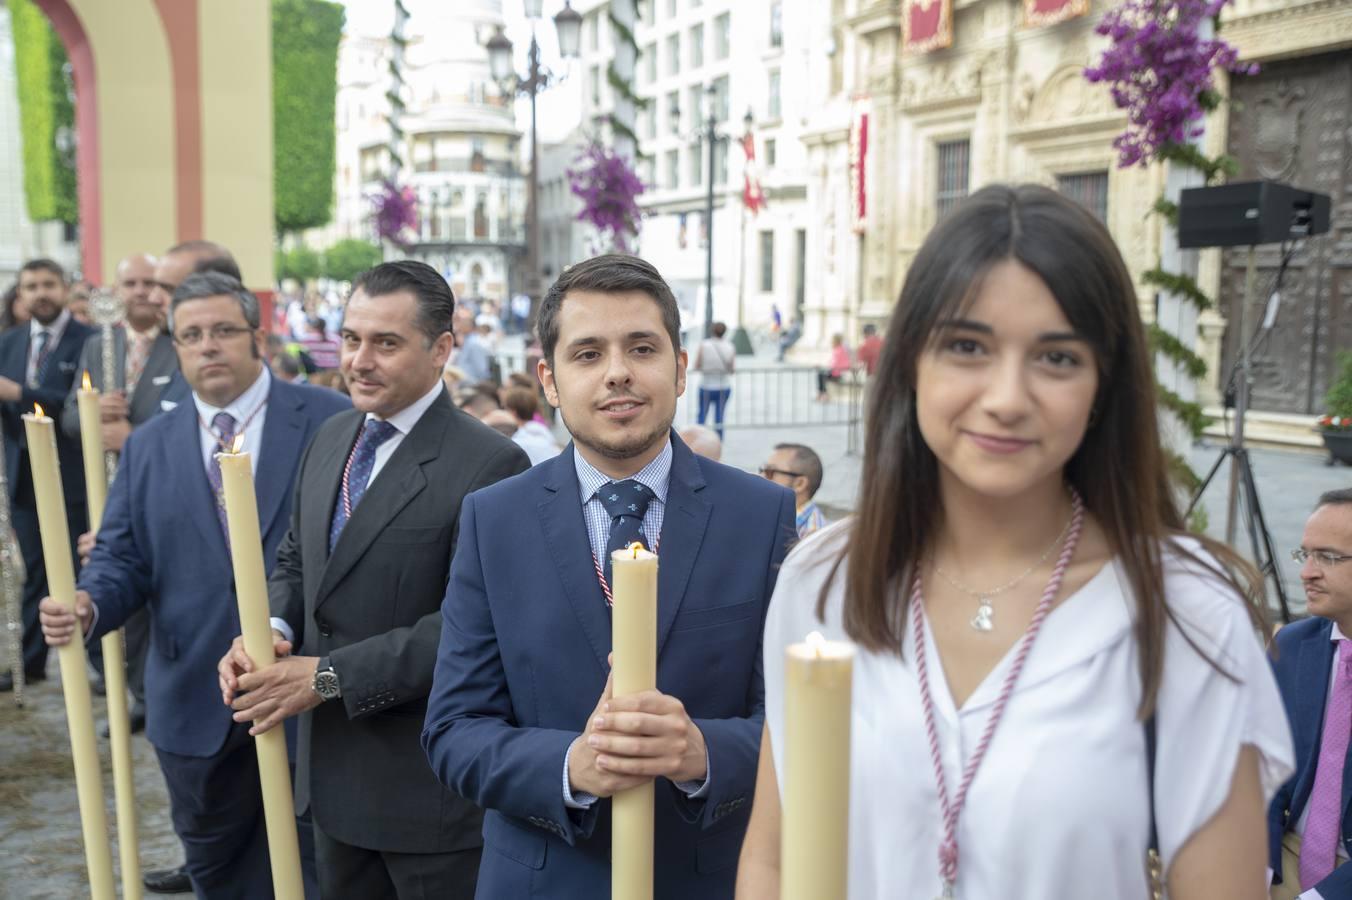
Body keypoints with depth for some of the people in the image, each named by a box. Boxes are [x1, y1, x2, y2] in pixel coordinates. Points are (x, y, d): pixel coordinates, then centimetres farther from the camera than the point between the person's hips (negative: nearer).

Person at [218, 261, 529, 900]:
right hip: (331, 767, 7)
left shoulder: (489, 465, -20)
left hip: (429, 778, -7)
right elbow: (295, 560, 15)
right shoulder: (330, 439, 6)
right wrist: (270, 630, -7)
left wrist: (330, 676, -22)